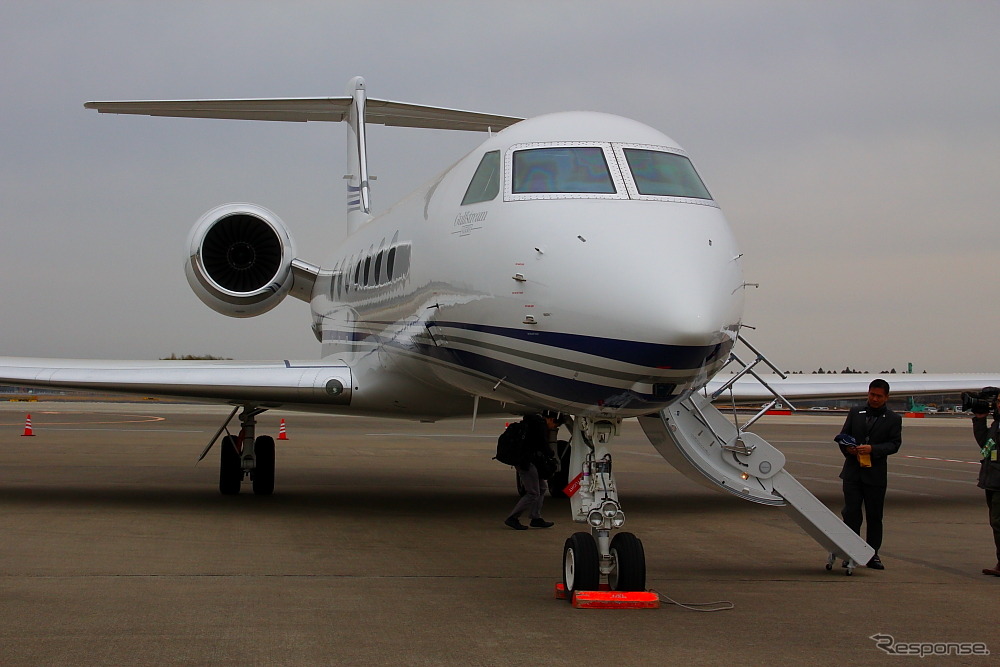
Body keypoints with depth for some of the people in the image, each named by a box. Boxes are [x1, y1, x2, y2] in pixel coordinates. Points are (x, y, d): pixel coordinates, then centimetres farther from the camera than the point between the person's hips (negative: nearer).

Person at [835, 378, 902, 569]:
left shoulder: (893, 419, 4)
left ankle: (872, 554, 16)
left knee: (874, 516, 6)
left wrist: (872, 449, -19)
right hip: (852, 472, 1)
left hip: (875, 474, -1)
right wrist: (847, 448, -10)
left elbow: (894, 444, -4)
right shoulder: (855, 412, 10)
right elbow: (843, 435, 12)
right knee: (851, 513, -2)